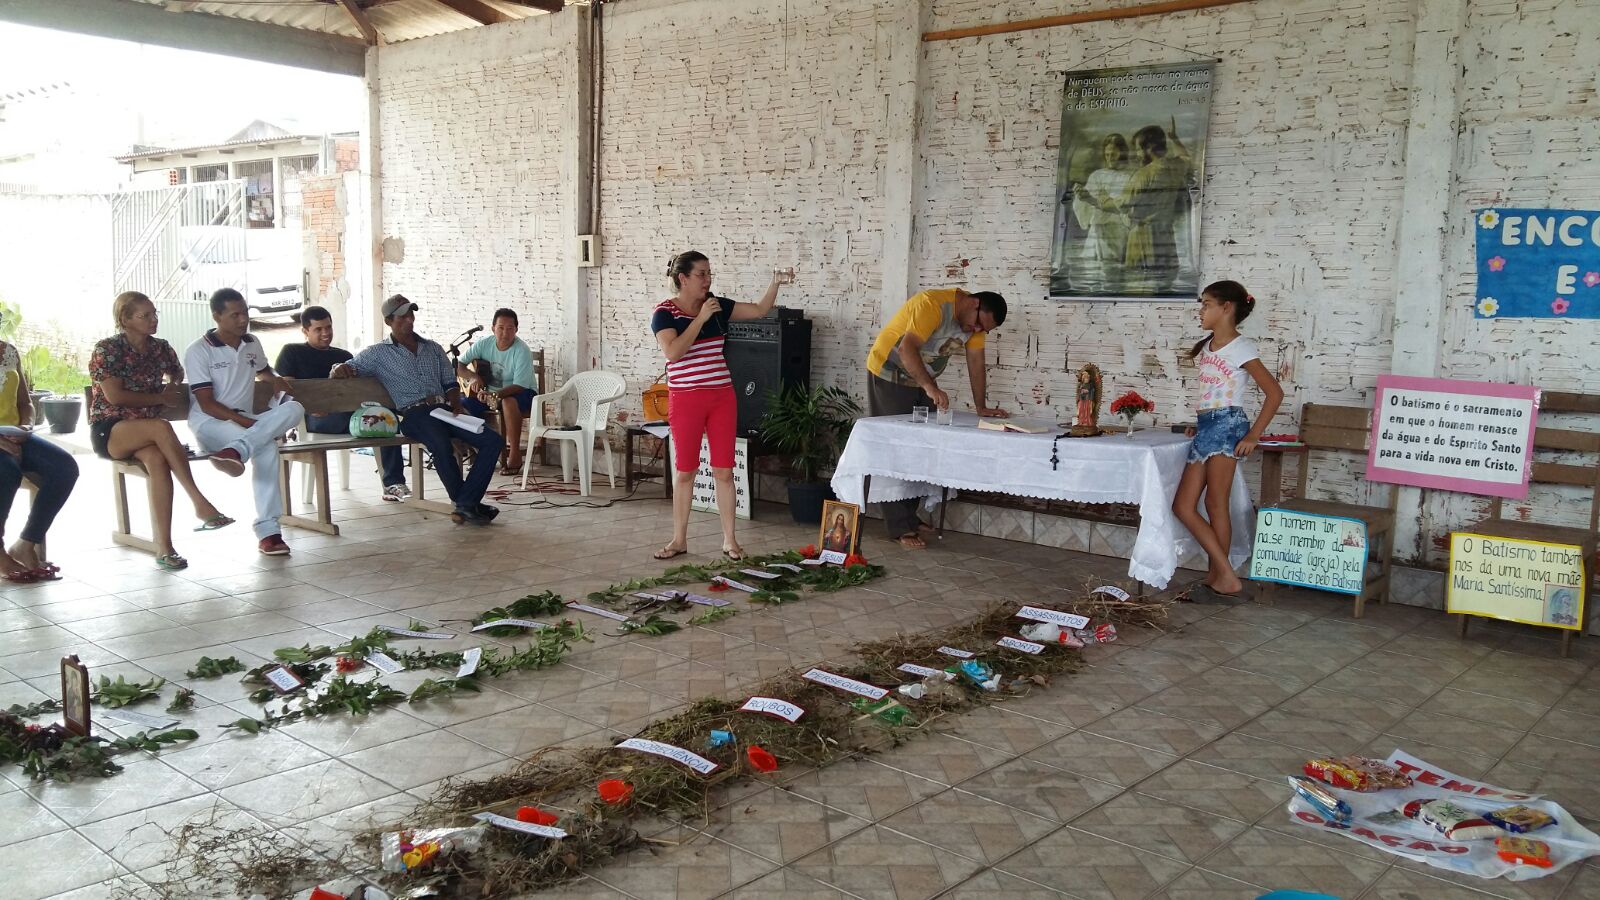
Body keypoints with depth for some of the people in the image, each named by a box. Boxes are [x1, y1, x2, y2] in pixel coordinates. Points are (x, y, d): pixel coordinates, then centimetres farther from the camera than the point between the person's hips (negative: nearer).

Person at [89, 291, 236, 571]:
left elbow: (177, 372, 31)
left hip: (145, 432, 4)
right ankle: (200, 504, -38)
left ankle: (164, 547, -39)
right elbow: (114, 395, -13)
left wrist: (174, 386, 9)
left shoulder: (161, 348, 9)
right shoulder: (107, 349, -5)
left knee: (157, 459, -33)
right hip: (109, 430, -4)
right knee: (162, 426, -36)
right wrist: (160, 398, -9)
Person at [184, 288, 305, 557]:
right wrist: (246, 422, -23)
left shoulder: (252, 344, 14)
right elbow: (207, 404, -12)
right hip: (210, 424, -6)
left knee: (294, 408, -29)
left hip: (247, 421, 6)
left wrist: (276, 379, 12)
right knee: (266, 445, -35)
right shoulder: (199, 351, -6)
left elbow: (262, 370, 38)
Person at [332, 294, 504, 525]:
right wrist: (339, 368, -18)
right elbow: (349, 367, 8)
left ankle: (466, 505, -24)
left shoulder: (434, 349, 24)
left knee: (493, 441, -18)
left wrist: (457, 407, 2)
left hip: (444, 409, 5)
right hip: (414, 413, -5)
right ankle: (467, 503, -17)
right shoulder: (378, 353, 12)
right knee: (442, 447, -38)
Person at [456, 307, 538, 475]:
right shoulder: (484, 344, -6)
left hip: (523, 394, -5)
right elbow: (458, 365, 1)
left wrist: (495, 395, -41)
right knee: (459, 405, -19)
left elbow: (519, 386, -26)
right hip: (490, 393, 5)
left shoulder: (522, 351, -20)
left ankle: (515, 456, -30)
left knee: (508, 402, -41)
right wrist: (473, 377, -20)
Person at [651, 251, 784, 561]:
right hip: (686, 399, -3)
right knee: (684, 470, 5)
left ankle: (729, 539, 12)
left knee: (724, 470, 4)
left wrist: (775, 283, -7)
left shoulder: (718, 305, 6)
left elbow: (760, 310, 8)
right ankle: (679, 539, 17)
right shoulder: (665, 312, -6)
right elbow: (672, 352, -20)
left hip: (722, 396, 3)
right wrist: (701, 318, -18)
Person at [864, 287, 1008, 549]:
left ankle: (909, 516, 16)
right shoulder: (933, 304, -29)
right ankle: (901, 528, -8)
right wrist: (930, 387, -49)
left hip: (921, 381, 8)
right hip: (889, 376, -8)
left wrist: (981, 407, -7)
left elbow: (976, 363, -1)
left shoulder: (975, 321, -4)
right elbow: (906, 348, -39)